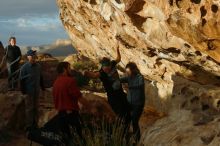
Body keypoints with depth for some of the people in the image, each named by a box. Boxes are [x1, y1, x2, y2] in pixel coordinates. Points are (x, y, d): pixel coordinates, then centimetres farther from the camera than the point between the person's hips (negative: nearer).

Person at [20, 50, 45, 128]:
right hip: (29, 91, -5)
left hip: (37, 90, 5)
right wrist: (23, 90, -12)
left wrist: (42, 87, 13)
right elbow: (21, 79, -11)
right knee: (29, 108, 3)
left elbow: (41, 77, 12)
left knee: (35, 107, 14)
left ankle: (35, 124, 26)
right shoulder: (24, 67, -13)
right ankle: (29, 125, 12)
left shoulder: (38, 66, 1)